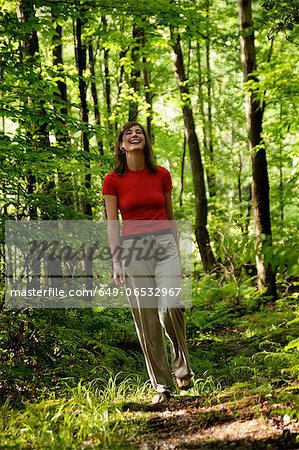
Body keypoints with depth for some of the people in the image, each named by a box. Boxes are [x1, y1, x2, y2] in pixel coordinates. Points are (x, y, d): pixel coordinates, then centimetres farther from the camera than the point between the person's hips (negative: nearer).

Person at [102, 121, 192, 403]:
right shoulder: (112, 181, 2)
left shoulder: (162, 175, 8)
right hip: (133, 248, -1)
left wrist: (177, 251, 15)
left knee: (171, 305, -20)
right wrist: (116, 261, -6)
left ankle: (181, 365, 6)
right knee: (146, 319, -1)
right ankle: (162, 385, 8)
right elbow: (112, 224, 1)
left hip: (164, 244, 1)